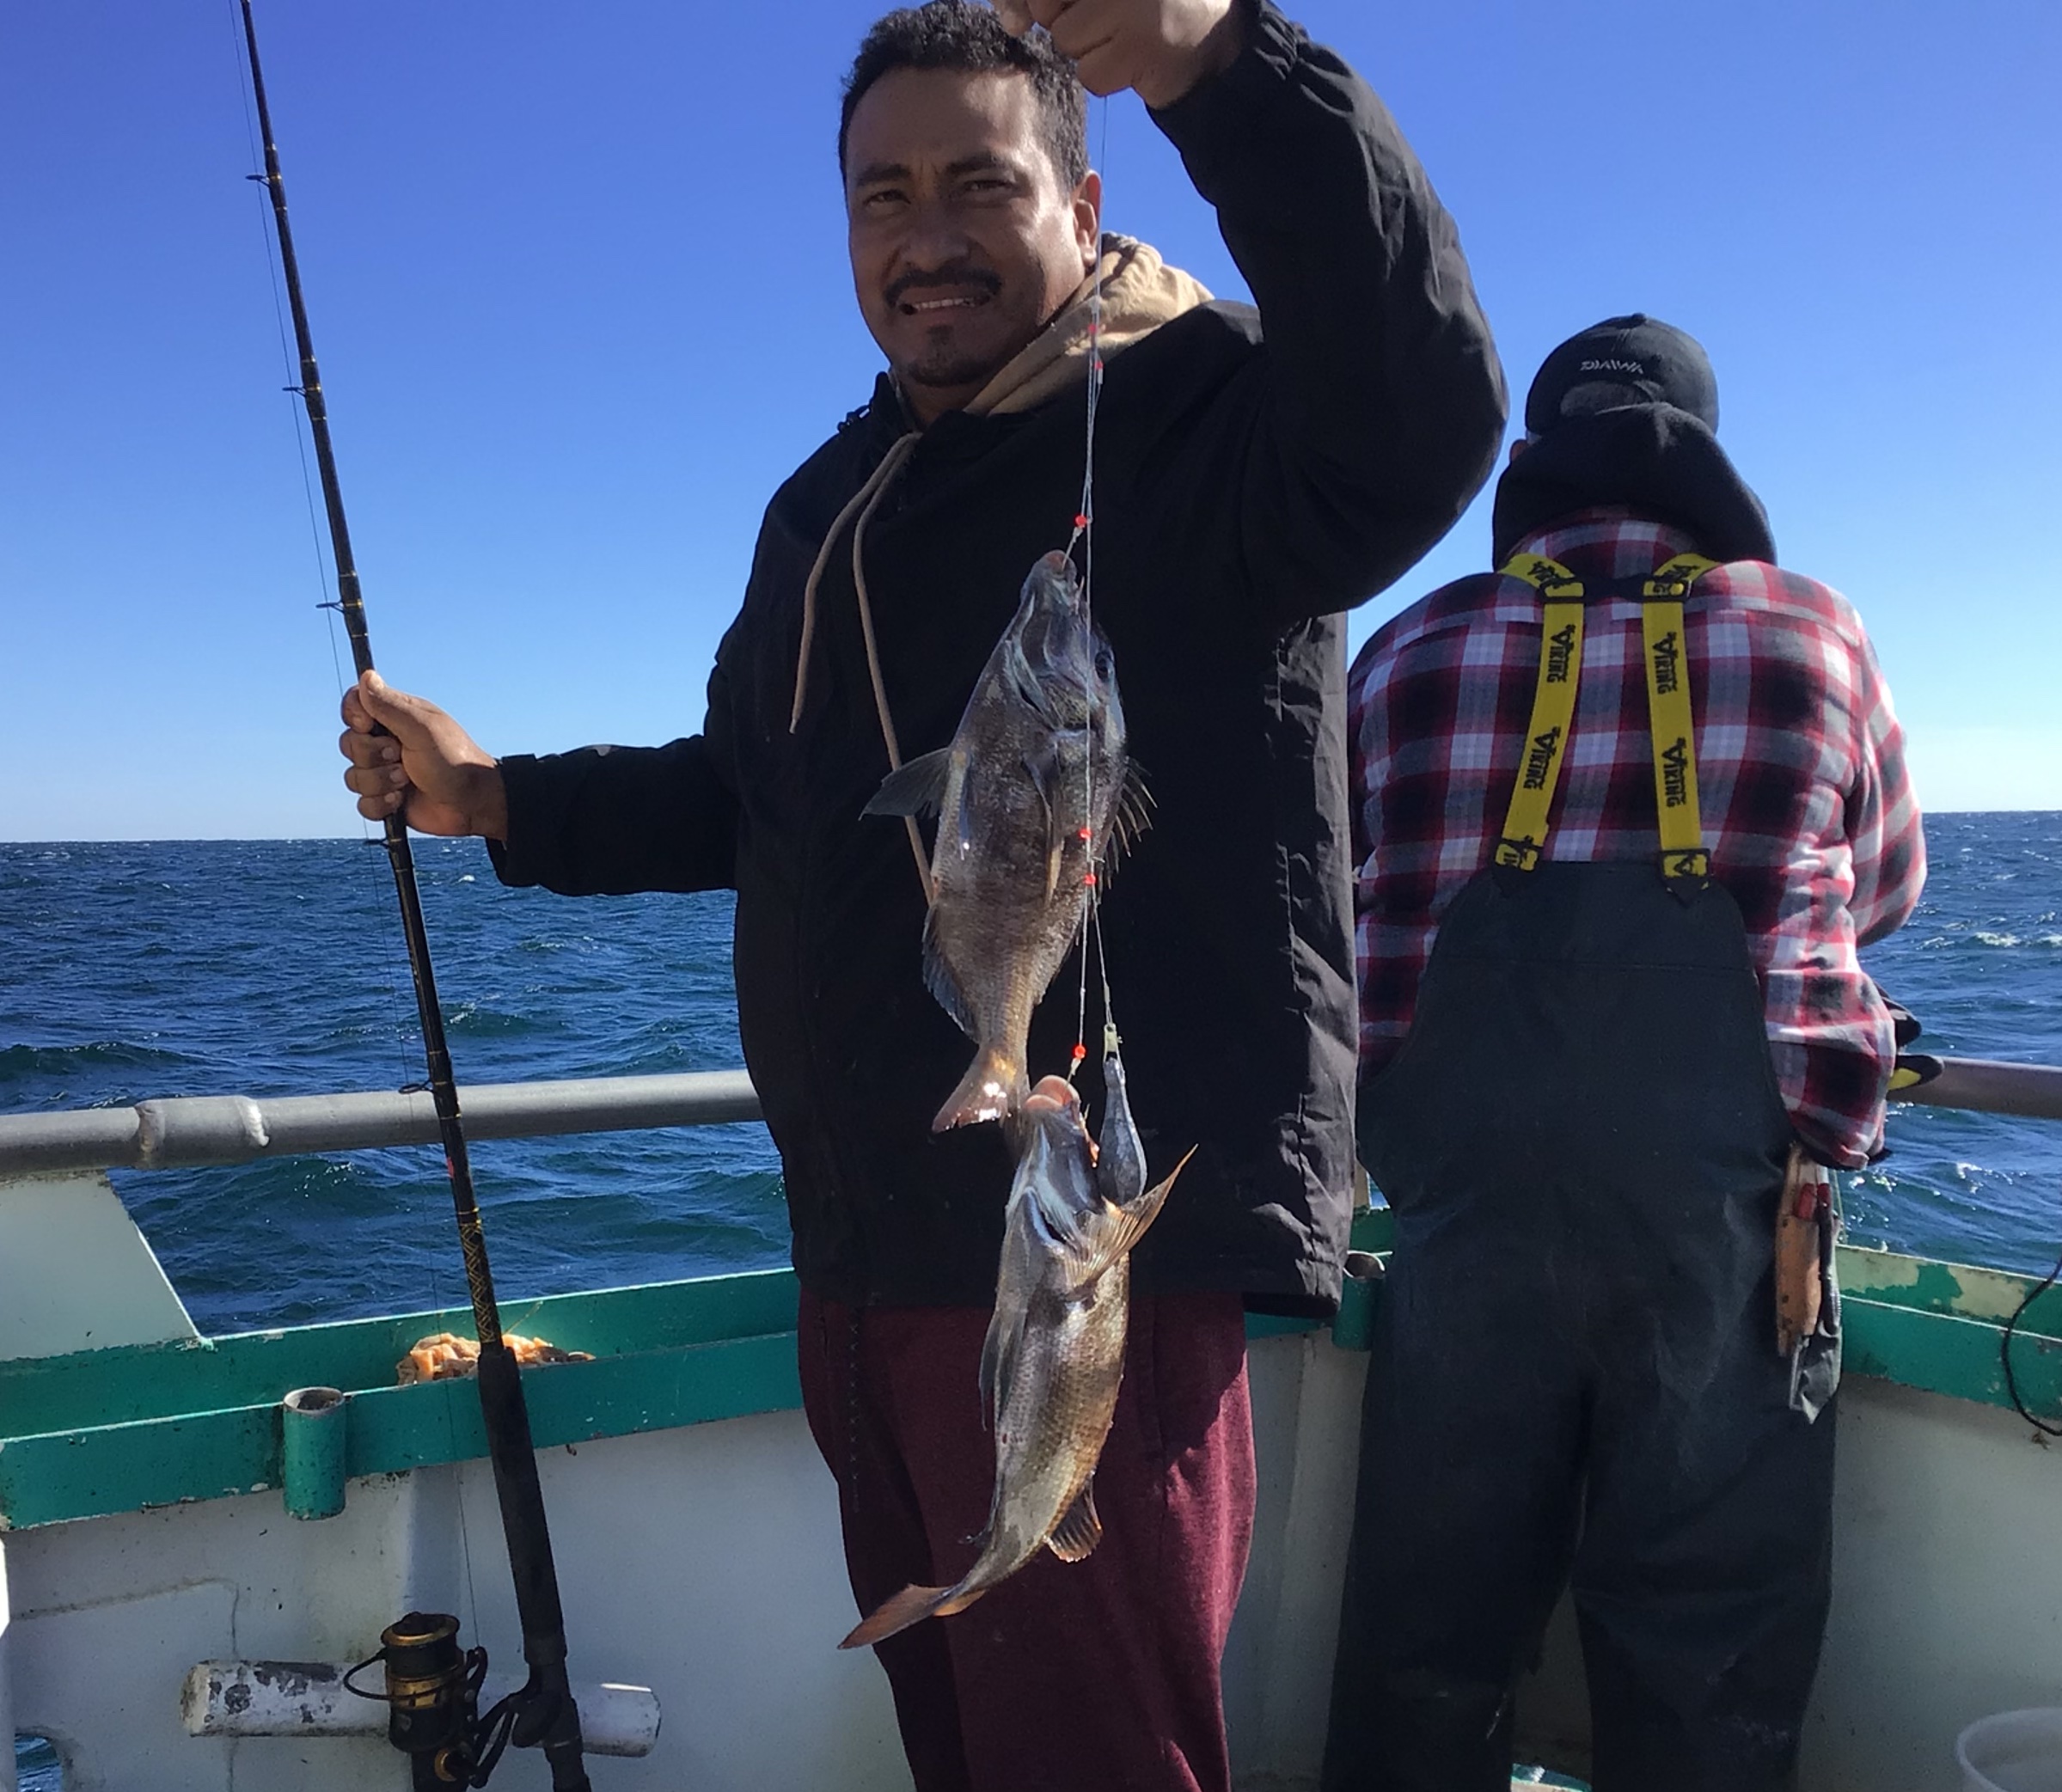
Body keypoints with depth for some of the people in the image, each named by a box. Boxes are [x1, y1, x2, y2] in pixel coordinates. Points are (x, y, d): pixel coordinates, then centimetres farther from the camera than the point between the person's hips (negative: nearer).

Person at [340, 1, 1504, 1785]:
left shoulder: (1191, 416, -8)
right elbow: (748, 793, 26)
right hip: (865, 1253, 8)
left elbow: (1420, 420, -32)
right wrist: (497, 798, 16)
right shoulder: (830, 500, 17)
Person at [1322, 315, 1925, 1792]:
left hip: (1462, 1173, 1)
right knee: (1710, 1657, 11)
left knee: (1429, 1631, 14)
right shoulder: (1812, 630, 8)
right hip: (1735, 1177, -1)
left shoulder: (1410, 652, 8)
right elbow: (1883, 891, 22)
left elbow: (1345, 911, 14)